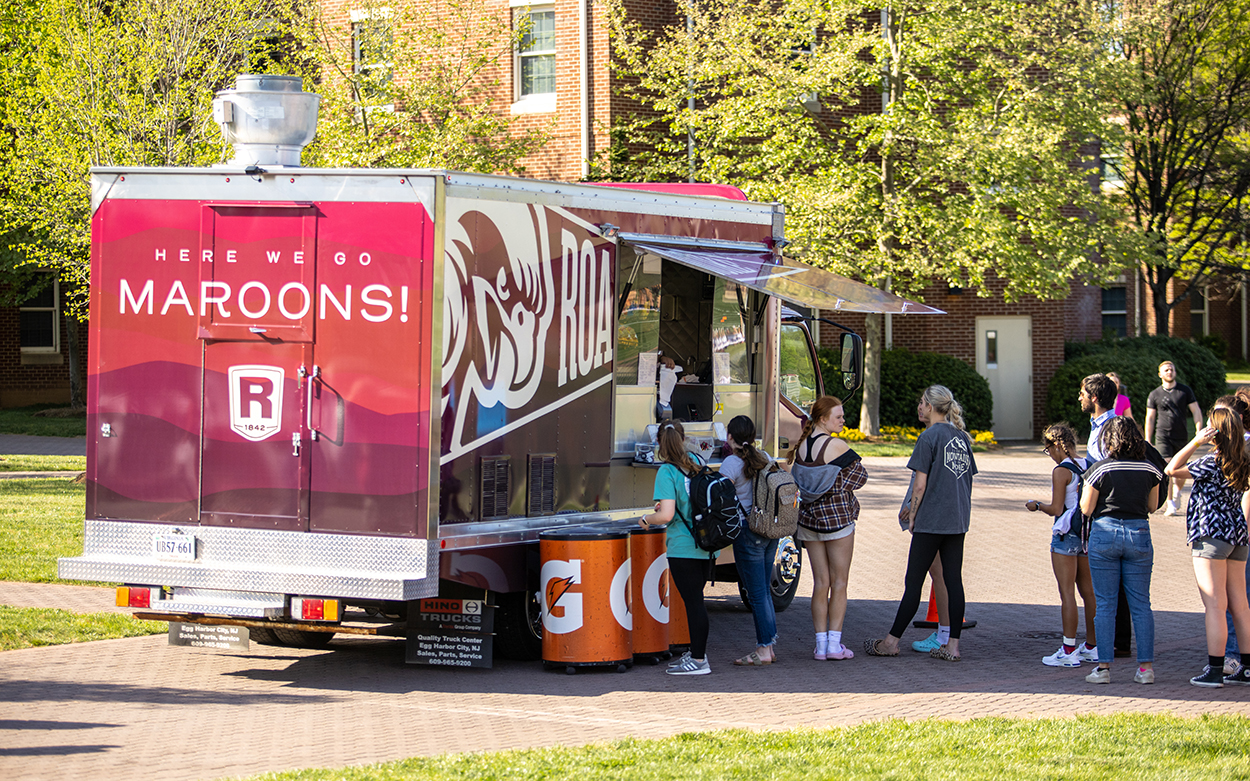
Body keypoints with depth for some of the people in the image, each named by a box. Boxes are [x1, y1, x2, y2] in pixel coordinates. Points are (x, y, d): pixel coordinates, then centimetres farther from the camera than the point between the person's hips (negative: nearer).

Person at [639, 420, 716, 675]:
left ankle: (698, 661, 0)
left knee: (693, 601, -3)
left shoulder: (667, 472, -14)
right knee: (695, 599, 17)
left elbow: (666, 515, -21)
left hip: (683, 547, -7)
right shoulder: (696, 461, 8)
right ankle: (697, 653, 25)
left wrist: (647, 519, -1)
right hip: (707, 545, 7)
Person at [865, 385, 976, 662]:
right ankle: (952, 645, 4)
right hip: (958, 520, 7)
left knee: (913, 582, -1)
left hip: (931, 522, -7)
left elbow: (920, 485, -13)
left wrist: (912, 517, -2)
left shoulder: (930, 437, -11)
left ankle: (892, 641, 6)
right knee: (954, 580, 5)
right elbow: (968, 480, 15)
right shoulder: (963, 438, 10)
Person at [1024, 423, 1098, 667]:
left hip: (1066, 535, -8)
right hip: (1088, 534, 8)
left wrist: (1037, 505, 4)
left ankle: (1069, 650, -5)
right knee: (1088, 592, 13)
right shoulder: (1087, 468, 7)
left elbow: (1057, 509, -15)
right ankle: (1092, 647, 19)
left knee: (1067, 593, -4)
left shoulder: (1061, 471, -13)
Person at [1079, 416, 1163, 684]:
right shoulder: (1149, 469, 1)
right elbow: (1152, 506, 11)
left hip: (1105, 533, -2)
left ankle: (1103, 667, 2)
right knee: (1141, 604, 7)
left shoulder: (1099, 470, -9)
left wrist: (1085, 491, 12)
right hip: (1139, 534, 2)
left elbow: (1086, 509, -6)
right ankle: (1145, 667, 4)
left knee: (1105, 604, 4)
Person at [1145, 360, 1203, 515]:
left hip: (1181, 437, 1)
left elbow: (1196, 411, 6)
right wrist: (1147, 441, 3)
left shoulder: (1185, 391, 5)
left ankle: (1176, 492, 36)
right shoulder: (1154, 395, 4)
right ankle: (1170, 503, -8)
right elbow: (1150, 418, 8)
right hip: (1163, 437, -1)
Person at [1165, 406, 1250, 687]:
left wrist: (1196, 441, -17)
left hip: (1212, 537, -7)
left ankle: (1214, 670, -5)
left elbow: (1172, 469, -14)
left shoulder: (1212, 463, -16)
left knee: (1215, 606, -6)